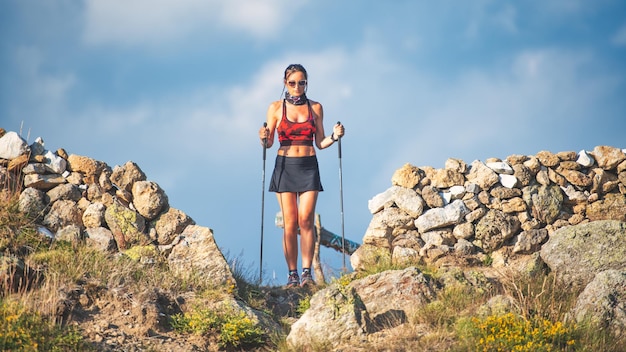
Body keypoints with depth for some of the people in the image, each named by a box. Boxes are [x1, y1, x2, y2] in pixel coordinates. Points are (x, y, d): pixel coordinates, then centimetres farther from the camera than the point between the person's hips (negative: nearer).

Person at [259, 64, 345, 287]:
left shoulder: (315, 108, 8)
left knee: (306, 220, -11)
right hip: (285, 166, -1)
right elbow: (269, 143, 4)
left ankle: (307, 272, -10)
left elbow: (320, 143, 10)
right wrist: (264, 138, -17)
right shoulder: (276, 108, 5)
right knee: (290, 223, -4)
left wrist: (335, 137, -9)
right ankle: (292, 274, -1)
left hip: (309, 167, 1)